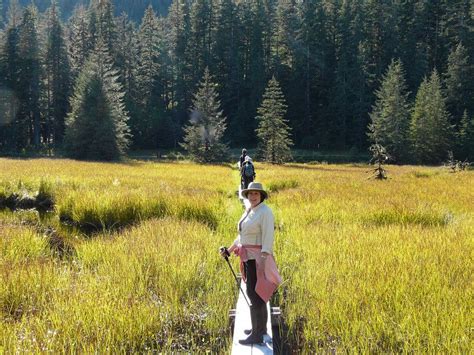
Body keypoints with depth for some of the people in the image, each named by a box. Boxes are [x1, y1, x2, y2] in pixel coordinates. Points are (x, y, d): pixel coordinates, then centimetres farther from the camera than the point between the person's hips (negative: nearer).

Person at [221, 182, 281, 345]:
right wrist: (229, 249, 17)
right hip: (249, 257, 9)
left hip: (258, 258, -9)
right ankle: (261, 327, 29)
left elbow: (268, 238, -23)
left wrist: (262, 262, -28)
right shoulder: (249, 211, 11)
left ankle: (257, 335, 0)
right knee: (256, 292, 17)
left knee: (254, 295, -7)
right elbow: (243, 234, 19)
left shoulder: (265, 212, -18)